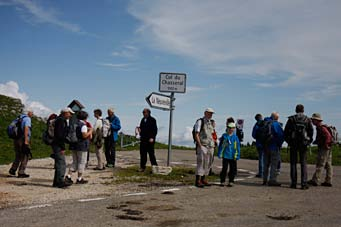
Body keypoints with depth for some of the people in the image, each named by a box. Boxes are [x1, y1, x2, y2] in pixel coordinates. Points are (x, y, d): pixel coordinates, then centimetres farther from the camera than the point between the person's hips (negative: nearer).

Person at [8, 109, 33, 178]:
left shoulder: (20, 118, 17)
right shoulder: (27, 119, -9)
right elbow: (26, 129, -22)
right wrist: (26, 141, -25)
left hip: (17, 140, 8)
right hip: (23, 140, -8)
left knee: (18, 156, 21)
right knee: (25, 156, 1)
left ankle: (12, 170, 15)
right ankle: (21, 173, 1)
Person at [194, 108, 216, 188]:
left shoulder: (211, 123, 16)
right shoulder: (200, 122, -4)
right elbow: (196, 135, -10)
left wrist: (213, 145, 11)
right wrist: (200, 146, -18)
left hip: (210, 146, 7)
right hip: (202, 145, -7)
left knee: (208, 163, 6)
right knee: (201, 162, -11)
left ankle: (203, 179, 14)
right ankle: (198, 181, -11)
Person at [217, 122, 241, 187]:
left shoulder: (235, 137, 2)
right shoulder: (224, 136, 0)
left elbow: (238, 147, 5)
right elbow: (221, 145, 3)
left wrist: (237, 155, 1)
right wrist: (220, 154, 0)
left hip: (233, 156, 1)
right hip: (225, 156, -1)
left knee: (233, 169, 5)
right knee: (224, 169, 3)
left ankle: (231, 181, 16)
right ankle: (222, 181, 13)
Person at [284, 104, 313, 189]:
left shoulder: (291, 119, 0)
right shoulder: (307, 120, 2)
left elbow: (286, 131, -1)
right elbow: (311, 131, 0)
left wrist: (288, 140, 10)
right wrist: (309, 141, 12)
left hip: (293, 144, 0)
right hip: (303, 144, 0)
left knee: (293, 163, 6)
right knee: (303, 164, 4)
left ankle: (293, 183, 4)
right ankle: (304, 184, -2)